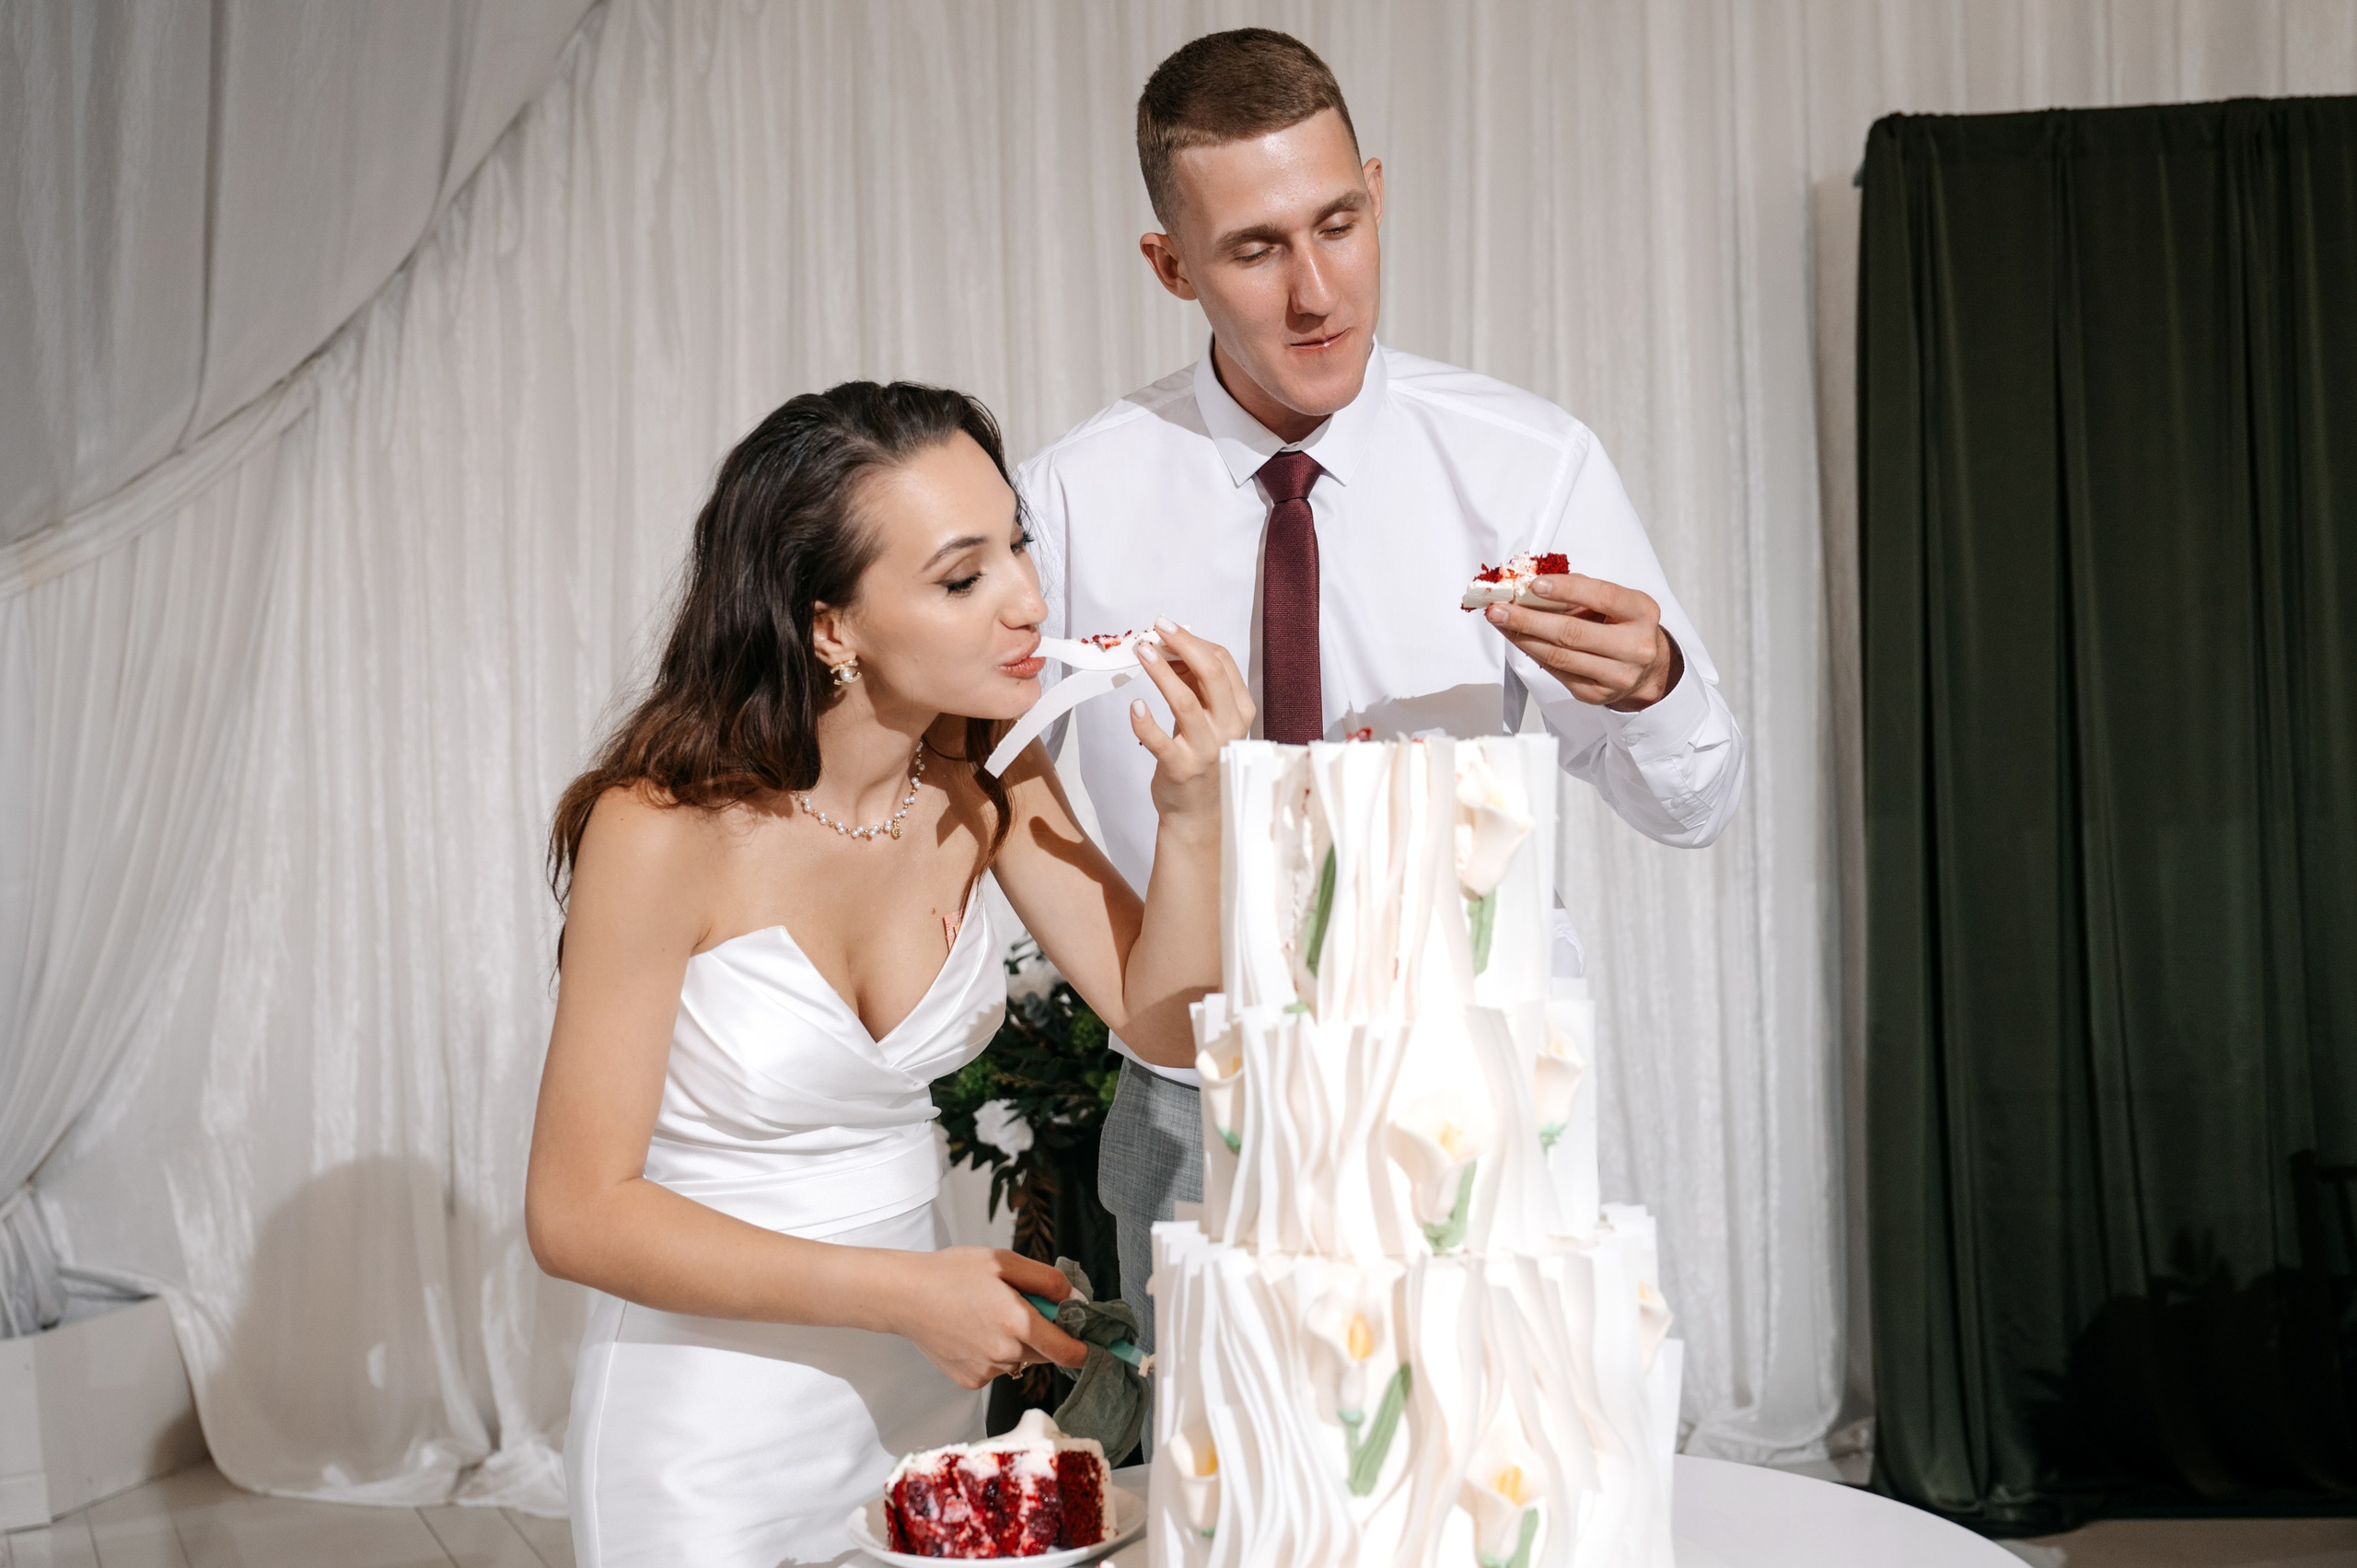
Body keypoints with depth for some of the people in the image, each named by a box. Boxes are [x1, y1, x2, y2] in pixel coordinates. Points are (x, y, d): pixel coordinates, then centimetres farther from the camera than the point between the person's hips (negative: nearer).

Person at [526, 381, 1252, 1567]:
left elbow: (1164, 1024, -5)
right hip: (716, 1427, -5)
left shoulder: (984, 777, -8)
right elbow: (578, 1213, -20)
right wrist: (904, 1292, -23)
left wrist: (1190, 812, -21)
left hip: (919, 1385, 5)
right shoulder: (664, 829, -24)